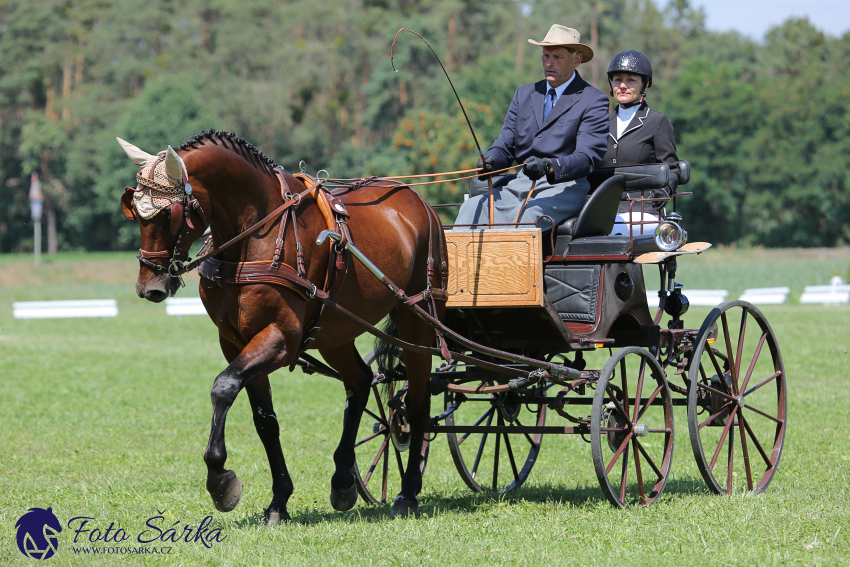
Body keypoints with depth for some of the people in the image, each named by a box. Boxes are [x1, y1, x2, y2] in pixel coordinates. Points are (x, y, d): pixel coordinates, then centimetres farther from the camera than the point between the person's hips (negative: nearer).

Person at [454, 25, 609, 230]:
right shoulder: (524, 94, 20)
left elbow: (586, 157, -11)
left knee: (528, 216, -37)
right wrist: (491, 160, -8)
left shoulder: (594, 101, 1)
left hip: (563, 188, -6)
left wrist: (549, 166, -30)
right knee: (471, 209, -21)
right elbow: (505, 146, 17)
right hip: (520, 186, 6)